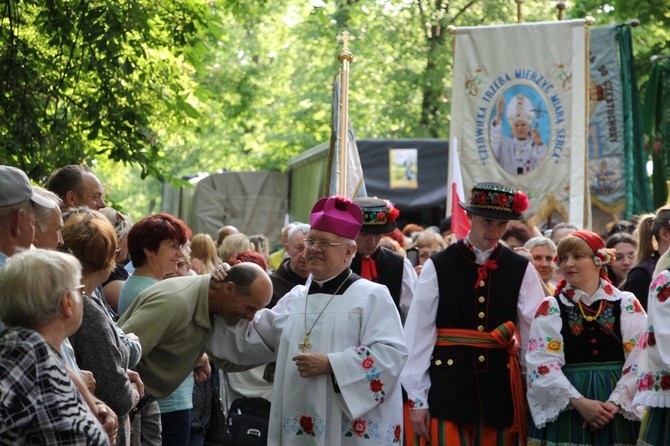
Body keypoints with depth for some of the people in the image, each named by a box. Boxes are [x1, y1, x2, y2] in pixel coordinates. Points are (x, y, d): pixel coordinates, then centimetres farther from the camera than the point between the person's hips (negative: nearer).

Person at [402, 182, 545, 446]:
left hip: (501, 385, 2)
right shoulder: (437, 267, -1)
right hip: (449, 383, -2)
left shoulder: (521, 270, 4)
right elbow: (418, 334, -1)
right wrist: (417, 399, -3)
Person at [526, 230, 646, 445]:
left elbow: (639, 359, -2)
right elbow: (544, 364, -6)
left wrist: (616, 402, -14)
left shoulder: (627, 304, 5)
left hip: (618, 408, 1)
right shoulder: (550, 308, 3)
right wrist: (579, 402, -16)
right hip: (566, 409, 0)